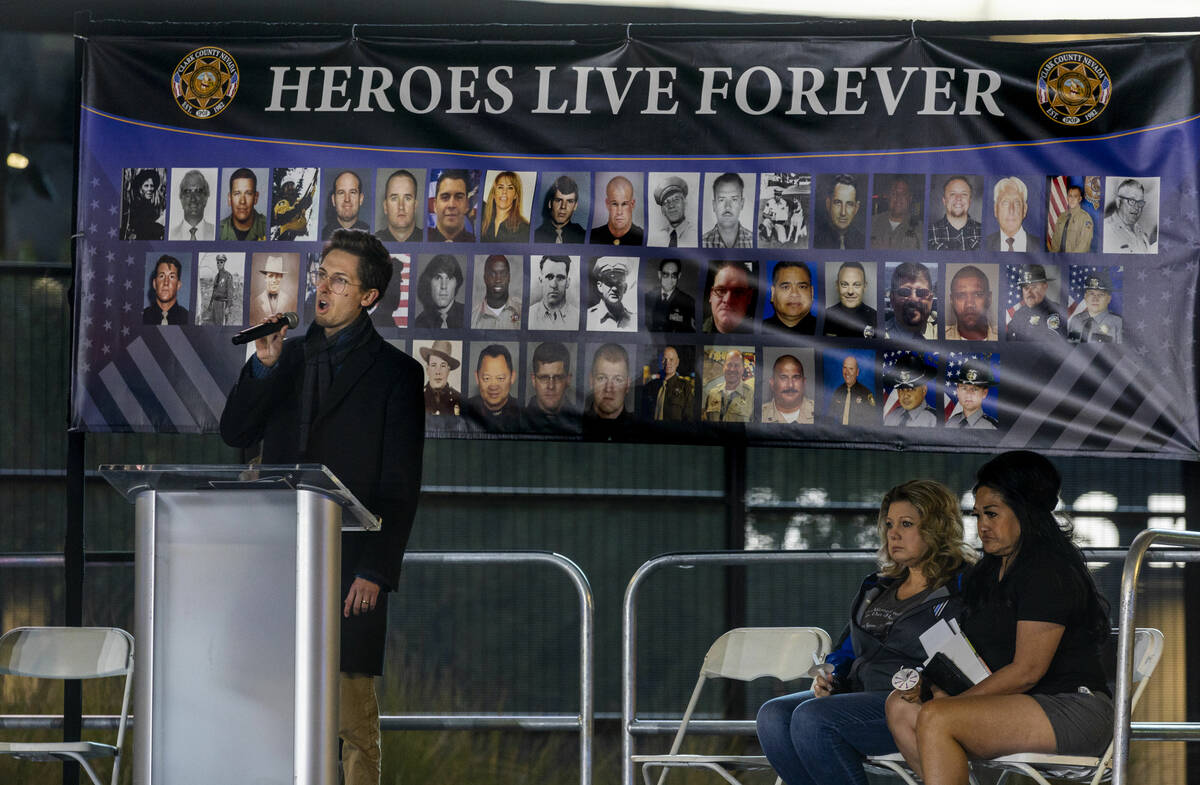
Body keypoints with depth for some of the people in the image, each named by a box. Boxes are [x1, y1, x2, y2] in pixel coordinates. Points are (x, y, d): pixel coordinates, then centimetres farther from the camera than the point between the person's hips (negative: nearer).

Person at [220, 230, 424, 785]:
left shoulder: (396, 372, 1)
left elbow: (401, 485, -3)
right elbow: (235, 435, 9)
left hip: (350, 572, -4)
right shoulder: (286, 357, 16)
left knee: (354, 725, -3)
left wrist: (377, 571, -10)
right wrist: (263, 366, -4)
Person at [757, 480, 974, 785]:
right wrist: (828, 678, 7)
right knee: (773, 716, -15)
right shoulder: (880, 586, 23)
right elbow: (848, 648, 29)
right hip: (860, 692, 8)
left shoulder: (959, 590, -2)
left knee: (812, 717, -29)